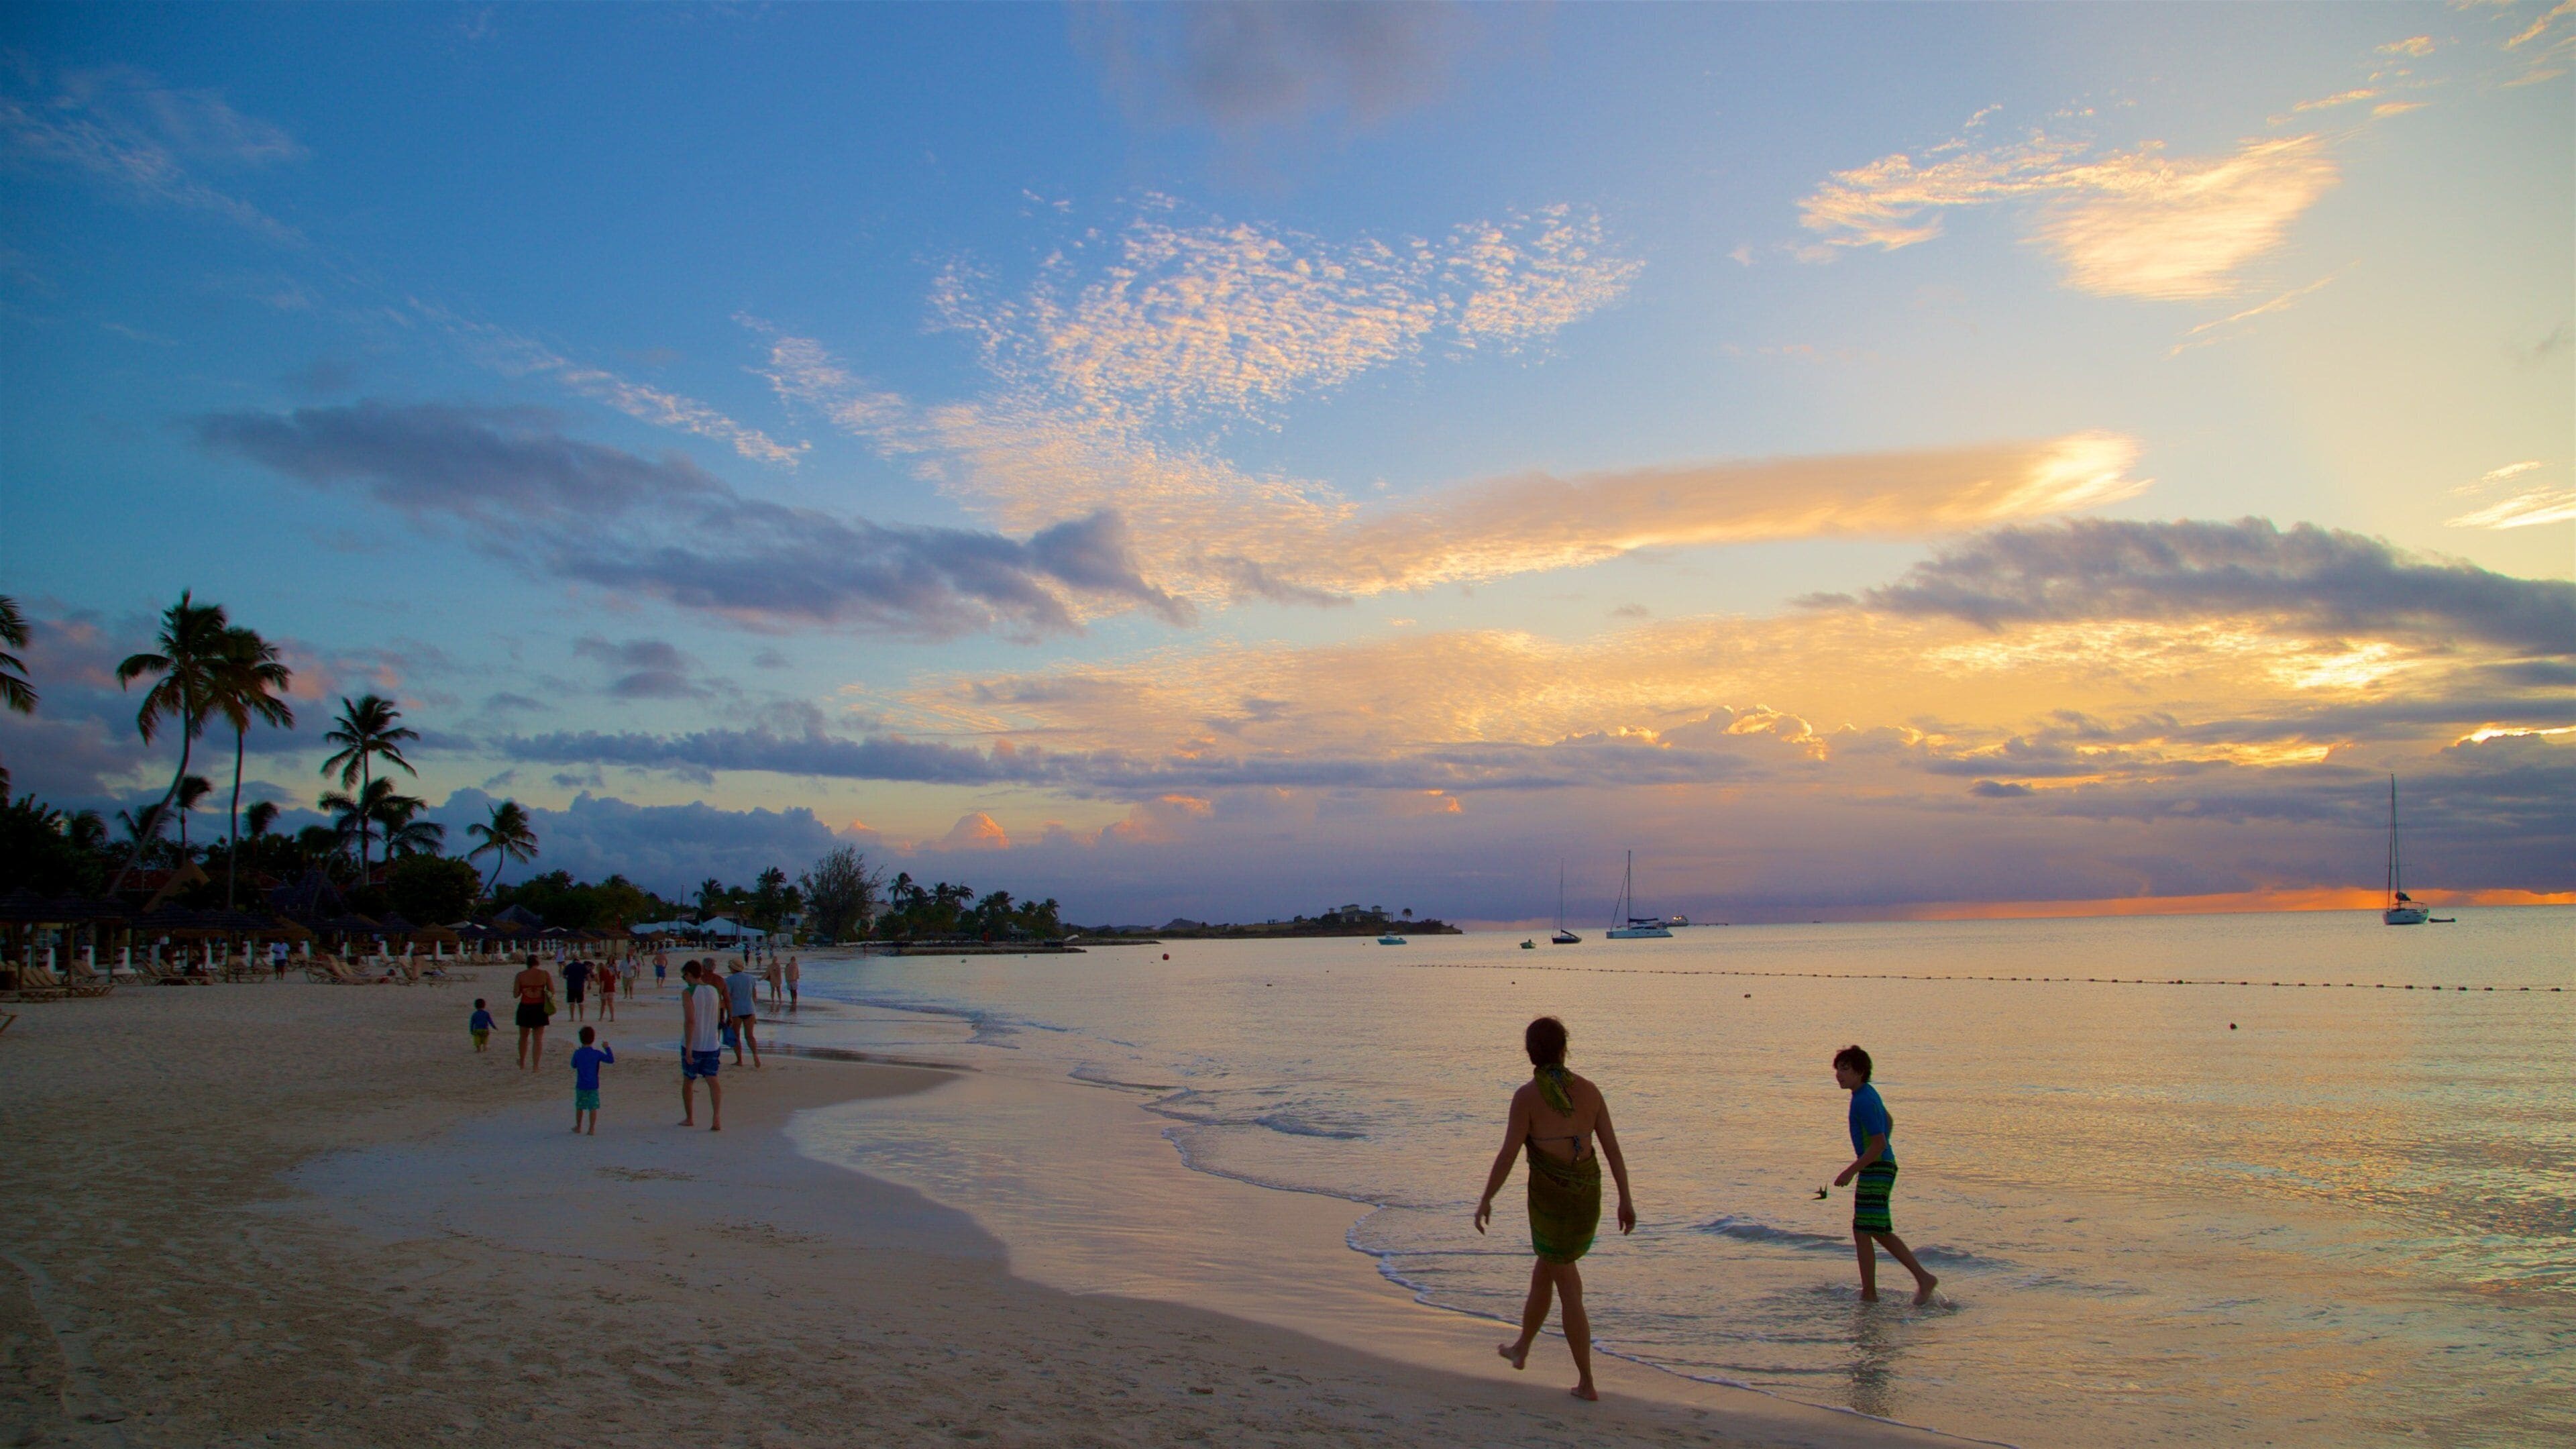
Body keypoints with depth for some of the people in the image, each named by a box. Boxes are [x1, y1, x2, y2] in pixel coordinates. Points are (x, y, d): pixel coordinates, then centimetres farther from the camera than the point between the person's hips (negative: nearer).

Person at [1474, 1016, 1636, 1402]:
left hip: (1550, 1196, -5)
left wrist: (1485, 1199, -3)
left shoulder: (1527, 1095, -11)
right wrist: (1626, 1200, 9)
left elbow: (1508, 1154, -12)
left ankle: (1587, 1382, 11)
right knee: (1543, 1271, 23)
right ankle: (1521, 1348, 34)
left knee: (1569, 1289, 6)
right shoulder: (1589, 1090, 1)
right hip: (1588, 1196, 5)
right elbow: (1613, 1148, 3)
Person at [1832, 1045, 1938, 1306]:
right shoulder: (1868, 1093, 12)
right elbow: (1889, 1122, 28)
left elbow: (1879, 1144, -24)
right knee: (1881, 1233, 17)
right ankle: (1923, 1278, 20)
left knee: (1862, 1234, -5)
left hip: (1876, 1170, -10)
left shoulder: (1863, 1101, -20)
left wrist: (1850, 1172, -20)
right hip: (1882, 1168, 10)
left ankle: (1869, 1296, 1)